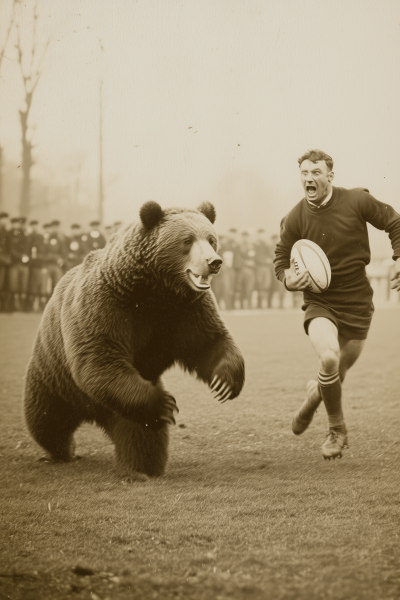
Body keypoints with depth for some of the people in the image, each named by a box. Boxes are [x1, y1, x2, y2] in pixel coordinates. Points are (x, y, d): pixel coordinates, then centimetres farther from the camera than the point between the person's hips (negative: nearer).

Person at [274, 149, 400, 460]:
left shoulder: (357, 201, -11)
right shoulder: (295, 219, -10)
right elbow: (282, 257, 5)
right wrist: (288, 279, -16)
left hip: (357, 300, 2)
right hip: (320, 301, -1)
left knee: (341, 370, 14)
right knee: (329, 357, -27)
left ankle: (316, 392, 53)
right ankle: (337, 431, -3)